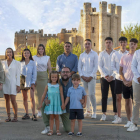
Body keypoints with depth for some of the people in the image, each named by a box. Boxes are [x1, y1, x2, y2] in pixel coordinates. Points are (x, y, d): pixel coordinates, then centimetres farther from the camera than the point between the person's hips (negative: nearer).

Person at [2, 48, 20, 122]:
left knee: (13, 100, -8)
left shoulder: (17, 63, -1)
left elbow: (18, 75, -2)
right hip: (5, 83, 3)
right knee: (7, 100, 4)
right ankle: (8, 117, 11)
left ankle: (15, 117, 4)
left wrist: (18, 85, -8)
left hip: (13, 83, -3)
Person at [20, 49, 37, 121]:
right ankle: (26, 114, 14)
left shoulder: (32, 62, 1)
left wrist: (33, 83, -8)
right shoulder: (21, 63, 9)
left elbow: (34, 73, -1)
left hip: (30, 82, -3)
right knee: (24, 98, 7)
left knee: (32, 98, -12)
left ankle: (33, 114, -12)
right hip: (23, 81, 3)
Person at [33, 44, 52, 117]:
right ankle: (39, 111, 6)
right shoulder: (34, 58, 6)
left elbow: (50, 69, 7)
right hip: (36, 76, 0)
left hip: (44, 76, 0)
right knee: (37, 93, 0)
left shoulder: (47, 58, 7)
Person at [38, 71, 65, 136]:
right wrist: (41, 103, 8)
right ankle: (51, 130, 9)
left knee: (56, 117, 6)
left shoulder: (59, 86, -2)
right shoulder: (48, 86, 2)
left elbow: (62, 95, -2)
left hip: (57, 104, -1)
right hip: (50, 103, 1)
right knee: (51, 117, 4)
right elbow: (44, 95, 7)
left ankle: (57, 130, 13)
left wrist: (63, 104, -6)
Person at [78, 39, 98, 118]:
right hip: (83, 77, 4)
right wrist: (82, 76, -1)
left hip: (91, 77, -3)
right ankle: (87, 110, 12)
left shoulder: (94, 54, 3)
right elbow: (79, 67, 12)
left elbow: (96, 66, -2)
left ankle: (94, 112, -2)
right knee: (86, 94, 4)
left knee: (91, 94, -9)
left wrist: (91, 76, -9)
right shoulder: (82, 55, 12)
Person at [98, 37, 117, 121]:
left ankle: (116, 114, 7)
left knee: (115, 96, 0)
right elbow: (100, 66, 5)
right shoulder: (102, 54, 8)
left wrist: (112, 76, -9)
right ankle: (104, 114, 6)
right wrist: (105, 76, -7)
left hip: (114, 78, -1)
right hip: (104, 78, 1)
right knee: (104, 96, 0)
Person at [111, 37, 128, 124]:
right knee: (118, 98, 5)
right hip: (118, 78, 2)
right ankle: (119, 117, 13)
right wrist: (117, 74, -10)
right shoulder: (115, 54, 6)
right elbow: (113, 66, 6)